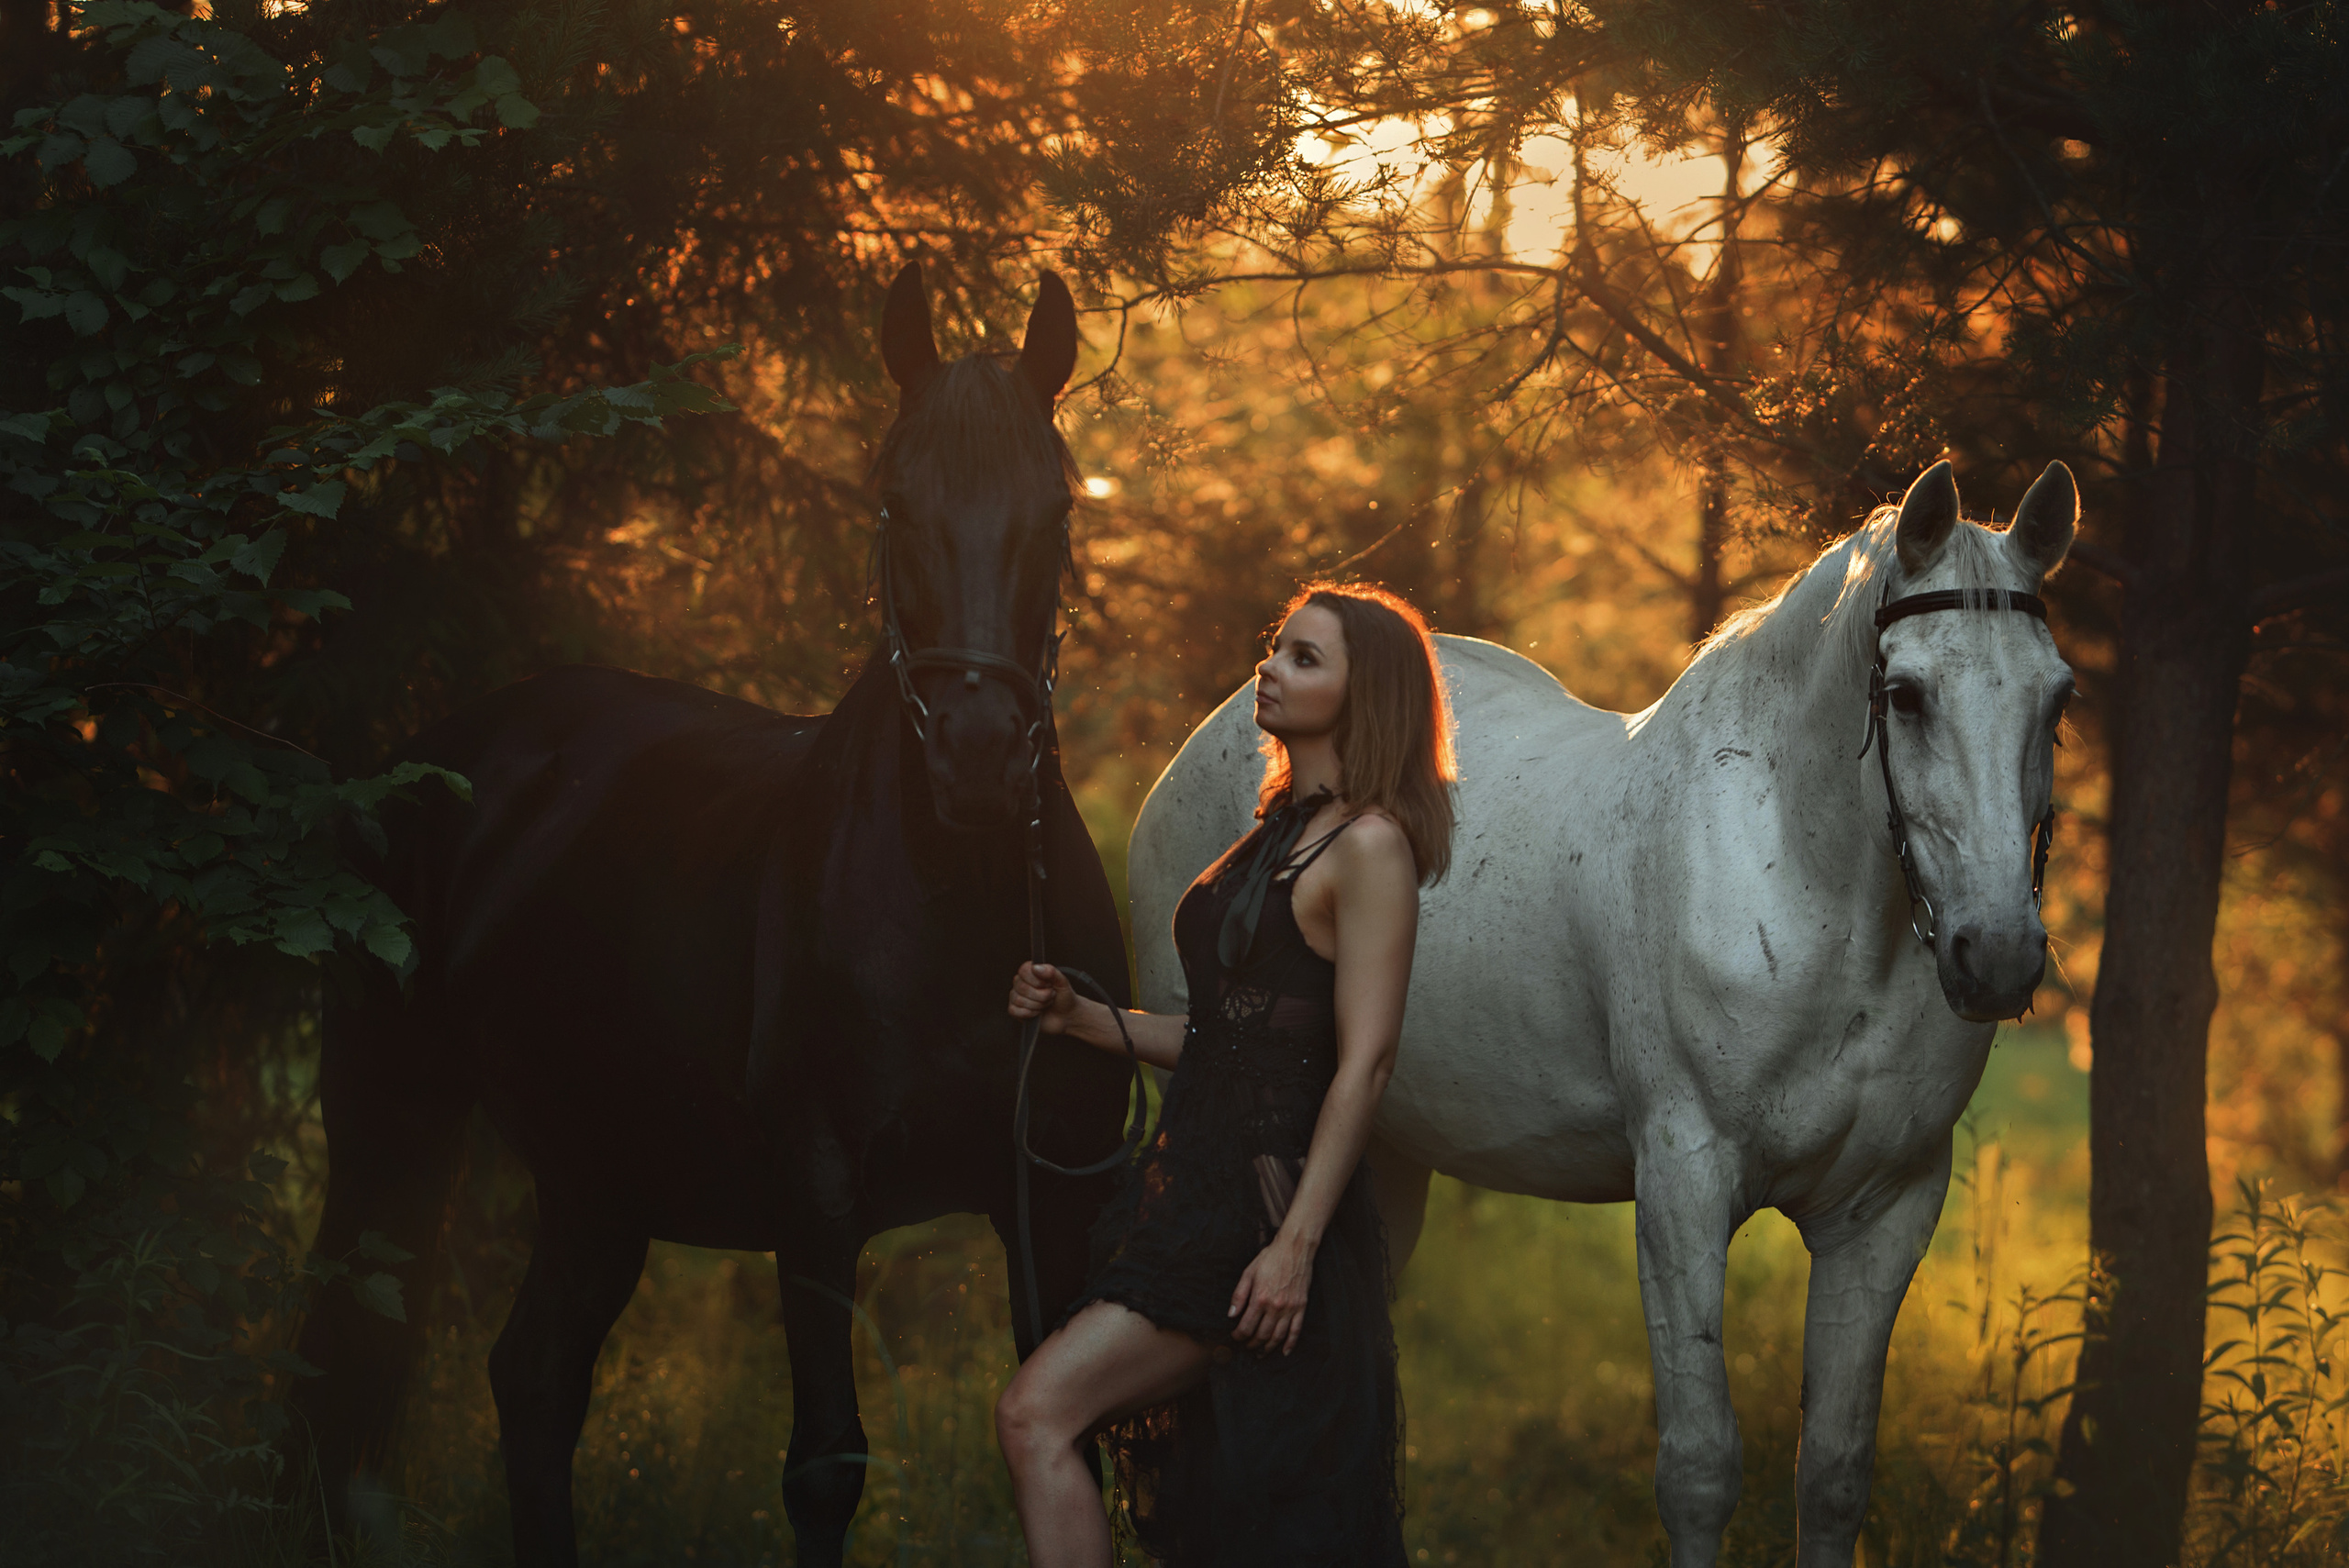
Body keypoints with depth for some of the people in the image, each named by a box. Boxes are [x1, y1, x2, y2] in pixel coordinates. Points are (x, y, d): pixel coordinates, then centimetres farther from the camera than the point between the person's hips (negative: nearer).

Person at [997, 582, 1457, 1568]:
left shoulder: (1369, 847, -10)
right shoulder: (1279, 831, 17)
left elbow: (1364, 1062, -16)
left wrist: (1297, 1244, -22)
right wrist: (1078, 1017, 9)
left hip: (1265, 1207, -9)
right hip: (1197, 1183, 9)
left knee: (1039, 1416, -17)